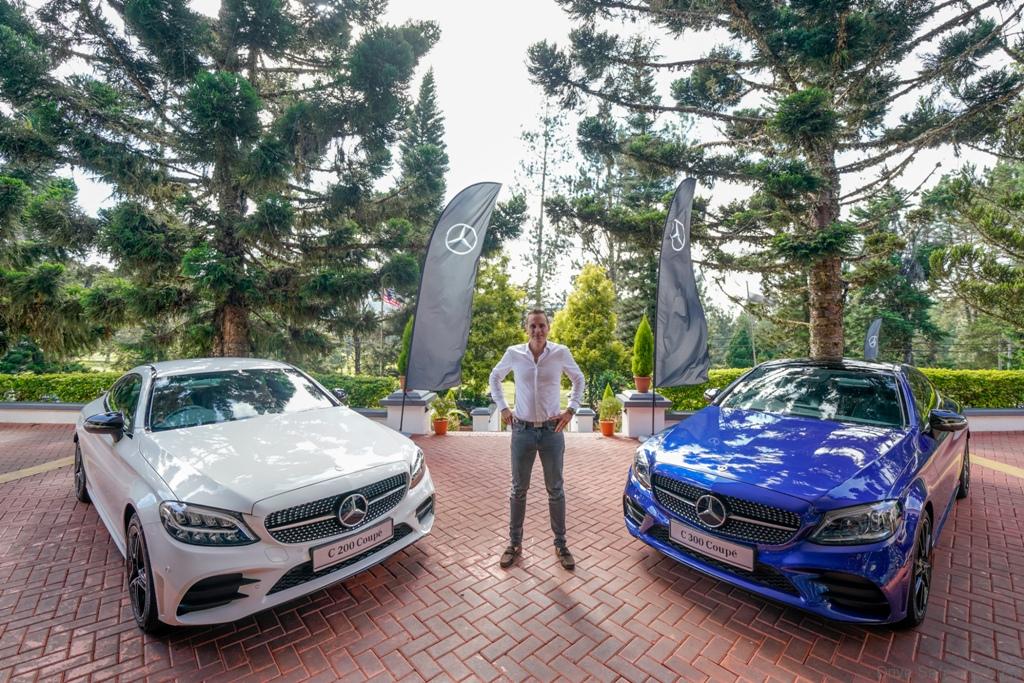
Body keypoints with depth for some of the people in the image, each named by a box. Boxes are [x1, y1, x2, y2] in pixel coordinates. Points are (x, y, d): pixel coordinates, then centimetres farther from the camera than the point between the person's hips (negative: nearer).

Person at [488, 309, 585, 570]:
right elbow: (495, 377, 12)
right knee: (518, 490, 12)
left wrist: (571, 409, 1)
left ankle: (560, 544, 30)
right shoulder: (514, 353, -6)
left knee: (556, 490, 12)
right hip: (522, 431, 1)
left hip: (552, 431, 0)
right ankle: (515, 543, 30)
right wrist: (502, 407, 4)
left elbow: (579, 380, 10)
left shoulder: (561, 353, -7)